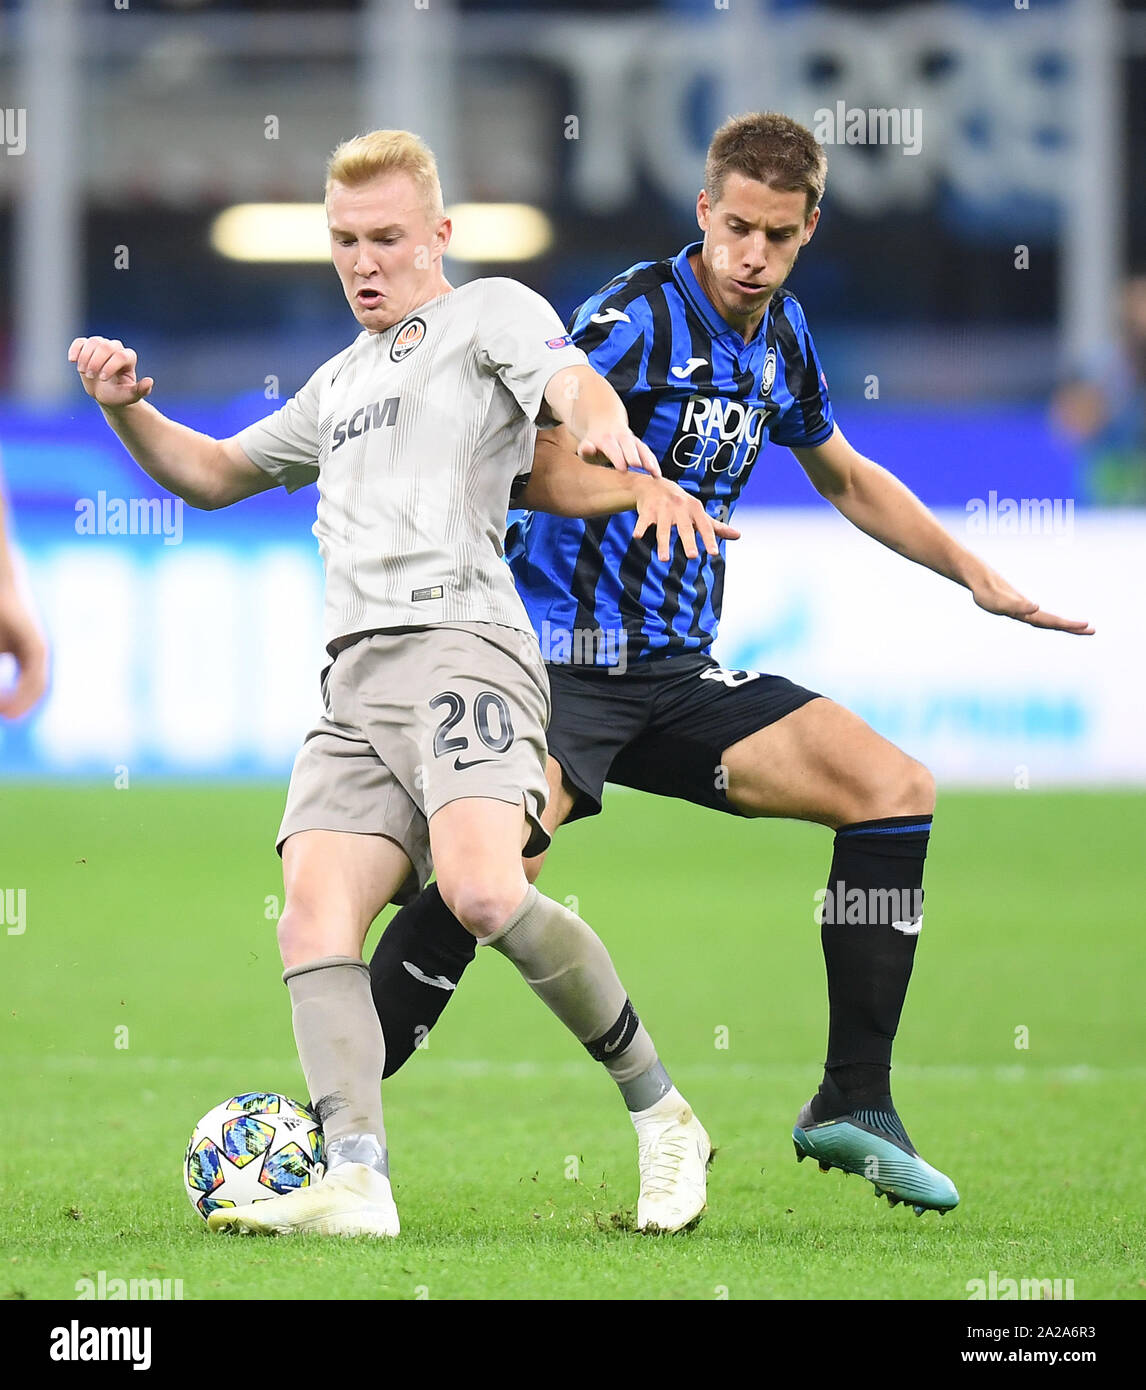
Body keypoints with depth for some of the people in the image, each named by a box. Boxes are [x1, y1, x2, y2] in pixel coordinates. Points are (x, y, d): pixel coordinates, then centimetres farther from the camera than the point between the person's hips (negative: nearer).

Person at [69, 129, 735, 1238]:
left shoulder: (491, 313, 11)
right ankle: (356, 1179, -28)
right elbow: (213, 474, 42)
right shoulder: (341, 381, 32)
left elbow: (578, 391, -10)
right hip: (354, 682, 7)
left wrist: (619, 450, -34)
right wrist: (127, 410, 22)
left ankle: (659, 1116, -13)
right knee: (313, 917, -16)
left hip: (460, 639, -7)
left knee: (483, 891, -29)